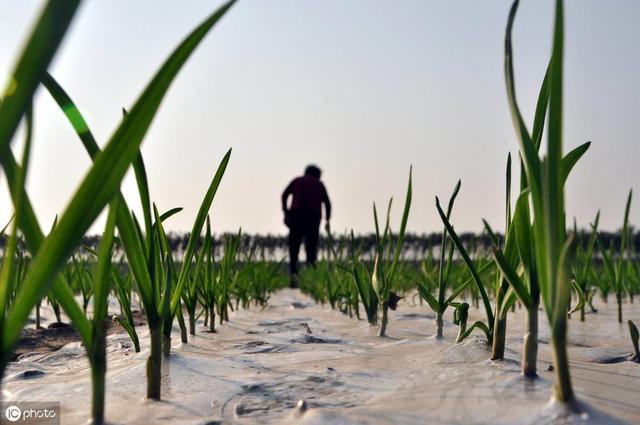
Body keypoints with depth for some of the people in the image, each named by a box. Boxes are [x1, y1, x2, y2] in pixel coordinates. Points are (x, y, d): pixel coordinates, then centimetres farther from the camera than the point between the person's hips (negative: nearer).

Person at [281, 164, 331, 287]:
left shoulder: (297, 180, 21)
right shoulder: (319, 184, 21)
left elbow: (284, 195, 6)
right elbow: (327, 203, 12)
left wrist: (285, 212, 4)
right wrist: (327, 220, 17)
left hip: (297, 213, 0)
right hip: (314, 215, 0)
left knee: (294, 246, 2)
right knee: (311, 247, 6)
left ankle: (294, 273, -17)